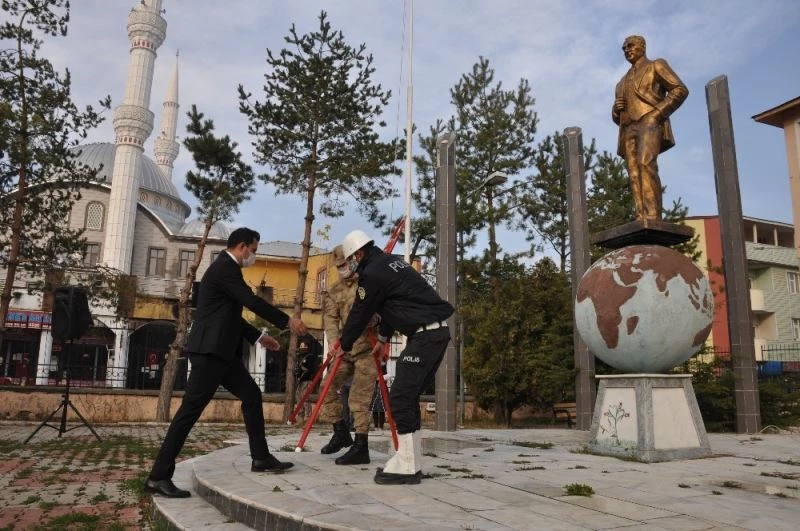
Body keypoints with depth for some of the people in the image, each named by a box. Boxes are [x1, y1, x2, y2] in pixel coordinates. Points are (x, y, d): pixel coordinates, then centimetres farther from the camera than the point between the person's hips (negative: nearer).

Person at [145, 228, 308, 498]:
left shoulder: (225, 267, 19)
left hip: (220, 351, 11)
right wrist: (287, 320, -10)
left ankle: (261, 458, 18)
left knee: (251, 395, 12)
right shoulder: (225, 267, -12)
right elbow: (252, 301, -18)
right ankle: (158, 476, -3)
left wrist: (258, 336, 23)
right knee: (190, 409, -8)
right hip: (210, 350, -11)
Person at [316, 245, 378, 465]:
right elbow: (330, 318, -1)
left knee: (358, 397, -11)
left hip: (367, 348, -6)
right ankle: (342, 432, 26)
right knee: (327, 388, 8)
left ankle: (361, 447, -6)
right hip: (345, 349, 6)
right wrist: (334, 342, -19)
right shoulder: (334, 292, 11)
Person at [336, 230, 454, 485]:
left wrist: (344, 345, 16)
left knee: (401, 397, -6)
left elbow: (360, 314, 0)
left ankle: (406, 468, -2)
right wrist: (383, 339, 39)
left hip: (424, 335, -10)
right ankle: (411, 462, 18)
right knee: (409, 396, 13)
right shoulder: (392, 263, 20)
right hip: (438, 331, 10)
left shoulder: (373, 273, -9)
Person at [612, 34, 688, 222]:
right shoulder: (623, 81, 32)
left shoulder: (656, 65, 15)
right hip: (628, 130, 6)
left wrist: (657, 113, -12)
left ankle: (653, 217, -35)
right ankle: (641, 220, -22)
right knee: (634, 173, -12)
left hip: (649, 122, -6)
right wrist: (616, 108, 5)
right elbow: (616, 116, 30)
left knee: (645, 165, -27)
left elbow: (680, 90, 2)